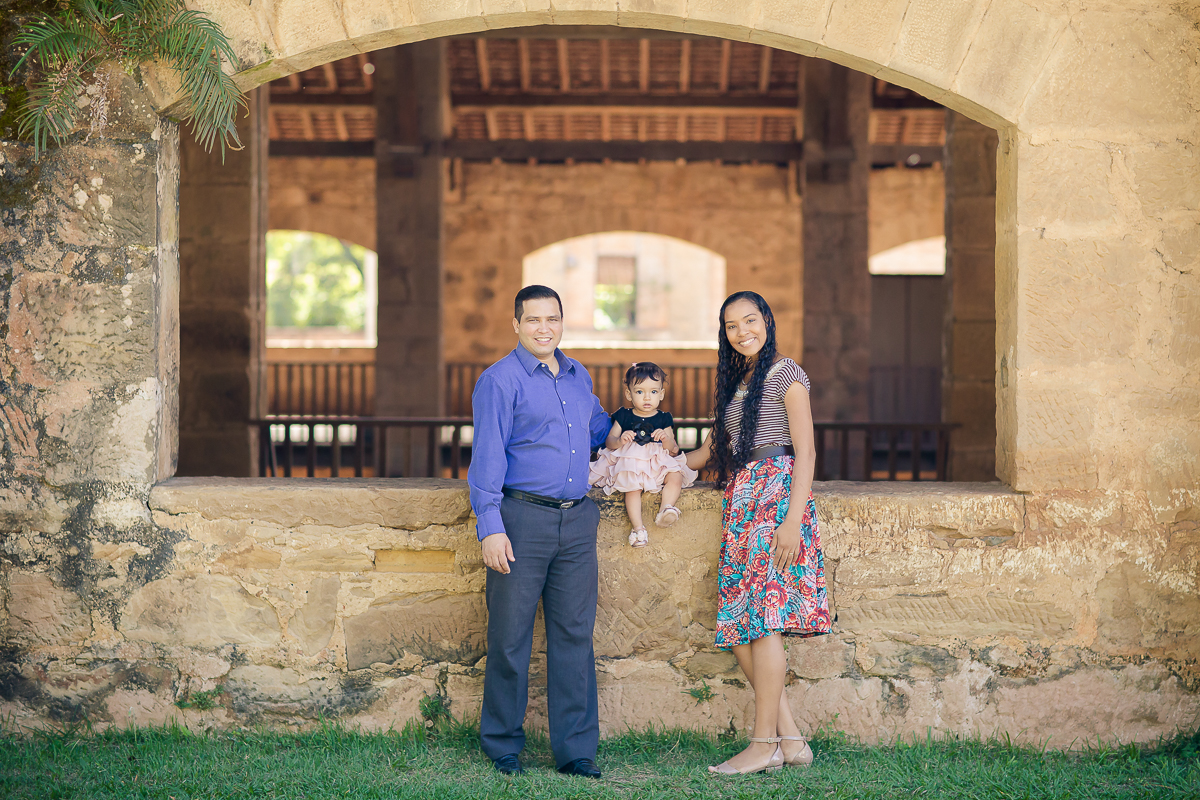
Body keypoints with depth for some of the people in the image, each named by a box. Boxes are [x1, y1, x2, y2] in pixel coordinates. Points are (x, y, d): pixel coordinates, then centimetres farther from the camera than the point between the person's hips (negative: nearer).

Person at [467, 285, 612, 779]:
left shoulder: (578, 376, 16)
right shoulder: (499, 381, -4)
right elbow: (487, 456, -9)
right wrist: (490, 527, -16)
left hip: (577, 520, 6)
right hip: (523, 519, -5)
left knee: (574, 635, 5)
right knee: (510, 637, 1)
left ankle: (576, 750, 11)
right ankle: (503, 747, 14)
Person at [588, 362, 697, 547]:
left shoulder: (664, 419, 9)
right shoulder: (624, 416, 8)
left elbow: (672, 450, 5)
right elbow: (609, 441, 4)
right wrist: (620, 440, -19)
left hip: (658, 463, 2)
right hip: (629, 463, -2)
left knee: (676, 476, -24)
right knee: (632, 486, -30)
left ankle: (665, 509, -34)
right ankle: (638, 527, -35)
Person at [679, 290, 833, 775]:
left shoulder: (786, 374, -2)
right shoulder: (736, 381, 21)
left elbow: (805, 451, -8)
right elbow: (716, 444, 31)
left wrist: (793, 520, -18)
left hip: (777, 497, -8)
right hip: (741, 500, 8)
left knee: (762, 618, -11)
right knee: (737, 625, 0)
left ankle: (765, 743, -6)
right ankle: (791, 738, 4)